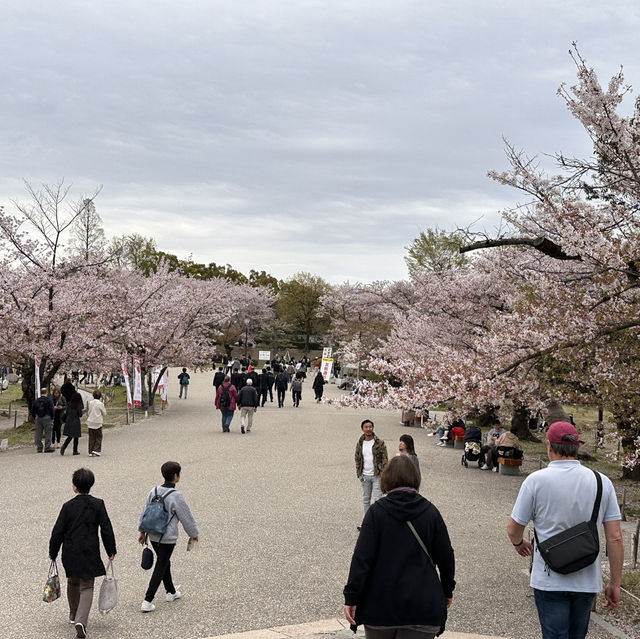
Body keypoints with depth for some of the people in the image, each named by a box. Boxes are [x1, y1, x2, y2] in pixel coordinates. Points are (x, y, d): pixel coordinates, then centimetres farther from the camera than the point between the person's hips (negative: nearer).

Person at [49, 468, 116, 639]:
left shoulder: (68, 506, -8)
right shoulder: (98, 504, -7)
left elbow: (58, 532, -5)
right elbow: (106, 529, -4)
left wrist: (53, 553, 8)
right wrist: (111, 551, 7)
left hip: (70, 554, 1)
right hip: (90, 553, -1)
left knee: (73, 583, 23)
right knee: (87, 587, 5)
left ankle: (74, 616, 37)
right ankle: (81, 620, -14)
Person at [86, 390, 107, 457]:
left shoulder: (89, 402, 2)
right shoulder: (100, 404, -12)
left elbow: (87, 412, 10)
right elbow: (104, 413, -1)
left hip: (90, 422, 4)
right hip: (97, 423, -4)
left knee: (91, 438, 11)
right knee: (98, 437, 5)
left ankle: (91, 451, 11)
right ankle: (96, 451, -6)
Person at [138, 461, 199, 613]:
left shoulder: (154, 492, -1)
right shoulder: (175, 496, -19)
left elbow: (144, 513, 8)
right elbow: (186, 517, -9)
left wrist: (142, 531, 20)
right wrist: (194, 534, 6)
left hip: (153, 536, 7)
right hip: (168, 538, -7)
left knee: (164, 563, 23)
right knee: (160, 568, 1)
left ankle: (171, 592, 40)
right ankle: (147, 601, -2)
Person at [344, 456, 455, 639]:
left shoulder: (376, 511, -5)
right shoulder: (430, 512, 0)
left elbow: (362, 558, -10)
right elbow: (445, 556, 5)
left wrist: (351, 597, -5)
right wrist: (447, 591, 20)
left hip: (379, 604, -1)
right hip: (423, 607, 1)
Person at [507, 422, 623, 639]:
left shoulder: (536, 480, -11)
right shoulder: (602, 482, -3)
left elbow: (513, 530, -3)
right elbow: (615, 538, -3)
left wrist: (519, 544, 20)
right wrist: (615, 584, 5)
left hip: (549, 580, -3)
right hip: (587, 581, 3)